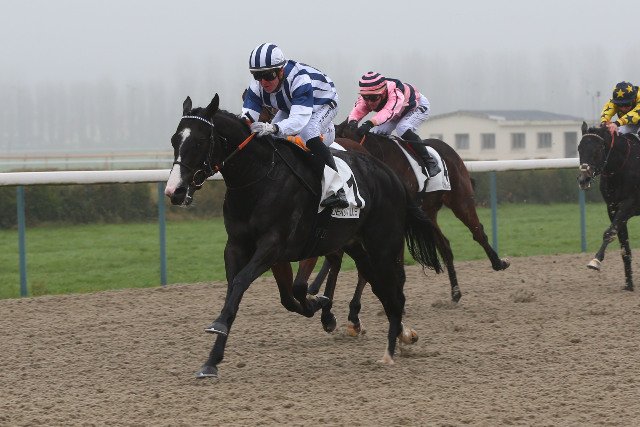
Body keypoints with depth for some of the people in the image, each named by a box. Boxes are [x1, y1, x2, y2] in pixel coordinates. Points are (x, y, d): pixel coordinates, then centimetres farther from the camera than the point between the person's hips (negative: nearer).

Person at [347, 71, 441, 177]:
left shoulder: (396, 93, -45)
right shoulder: (366, 98, -24)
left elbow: (388, 111, -61)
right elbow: (357, 111, -36)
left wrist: (370, 123, -76)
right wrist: (352, 121, -61)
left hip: (418, 106, -7)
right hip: (399, 113, 7)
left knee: (402, 129, -32)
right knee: (378, 131, -12)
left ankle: (430, 163, -26)